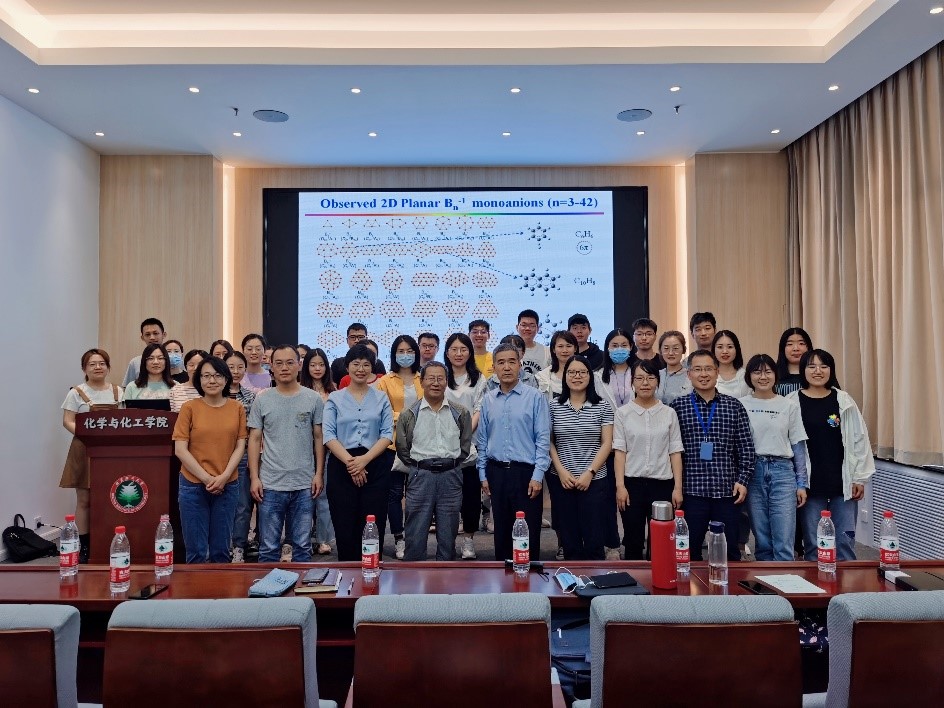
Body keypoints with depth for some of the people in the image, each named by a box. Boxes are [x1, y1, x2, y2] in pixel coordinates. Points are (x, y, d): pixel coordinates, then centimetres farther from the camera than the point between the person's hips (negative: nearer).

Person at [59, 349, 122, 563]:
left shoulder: (118, 392, 9)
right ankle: (84, 547, 12)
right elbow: (68, 422, -4)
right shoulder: (76, 392, 1)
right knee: (84, 500, 2)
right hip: (85, 449, -2)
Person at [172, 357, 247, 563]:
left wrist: (224, 477, -11)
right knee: (196, 551, 6)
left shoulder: (237, 408, 3)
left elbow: (240, 447, 2)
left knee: (221, 550, 12)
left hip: (228, 486, 2)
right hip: (193, 485, -2)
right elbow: (180, 449, -5)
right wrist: (207, 478, -11)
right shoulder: (189, 408, -3)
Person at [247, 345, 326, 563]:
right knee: (269, 548, 8)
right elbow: (255, 440, 4)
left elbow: (319, 438, 5)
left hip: (304, 485, 0)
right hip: (270, 485, 0)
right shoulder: (262, 399, 2)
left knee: (302, 546, 10)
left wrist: (319, 473, -1)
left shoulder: (313, 399, 2)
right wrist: (254, 477, -2)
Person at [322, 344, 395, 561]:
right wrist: (349, 460, -15)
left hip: (375, 466, 0)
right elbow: (328, 435, -3)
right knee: (345, 529, 2)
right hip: (341, 466, 0)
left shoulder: (381, 398, 9)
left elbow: (387, 435, 1)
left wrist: (365, 459, -14)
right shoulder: (334, 398, 7)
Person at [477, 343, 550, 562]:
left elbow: (543, 439, -7)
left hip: (525, 472, -4)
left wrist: (537, 476, -12)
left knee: (529, 532, 1)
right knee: (501, 530, 14)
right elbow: (482, 440, 12)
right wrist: (483, 474, 8)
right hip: (496, 472, 4)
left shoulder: (535, 397, -5)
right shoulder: (488, 400, 8)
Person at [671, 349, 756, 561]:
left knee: (729, 551, 10)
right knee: (689, 551, 7)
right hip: (691, 490, -1)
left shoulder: (734, 406, 5)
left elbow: (746, 447, 6)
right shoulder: (678, 406, 2)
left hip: (727, 490, 1)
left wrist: (743, 480, -1)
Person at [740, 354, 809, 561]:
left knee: (784, 544, -4)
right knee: (762, 542, 7)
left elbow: (798, 446, 8)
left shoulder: (790, 406, 7)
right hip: (752, 472, 0)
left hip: (782, 472, 0)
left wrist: (802, 483, 4)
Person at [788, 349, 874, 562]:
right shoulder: (792, 402, -3)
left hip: (843, 484, 2)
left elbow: (859, 440, 5)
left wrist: (860, 478, 3)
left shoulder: (844, 401, 2)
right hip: (810, 485, -1)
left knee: (845, 539, 6)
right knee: (813, 543, 6)